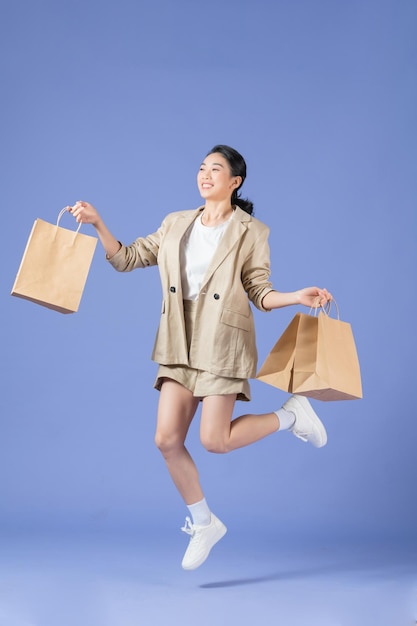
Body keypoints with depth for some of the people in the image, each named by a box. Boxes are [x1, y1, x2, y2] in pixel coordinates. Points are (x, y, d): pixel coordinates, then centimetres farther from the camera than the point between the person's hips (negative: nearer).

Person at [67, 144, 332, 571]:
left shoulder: (251, 232, 0)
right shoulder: (176, 224, 12)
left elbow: (259, 293, -1)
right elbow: (127, 259, 11)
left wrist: (297, 297, -18)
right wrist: (97, 223, -1)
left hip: (223, 343, -4)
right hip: (180, 345, 5)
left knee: (214, 440, -9)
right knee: (167, 439, -1)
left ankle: (290, 414, 17)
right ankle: (203, 523, 20)